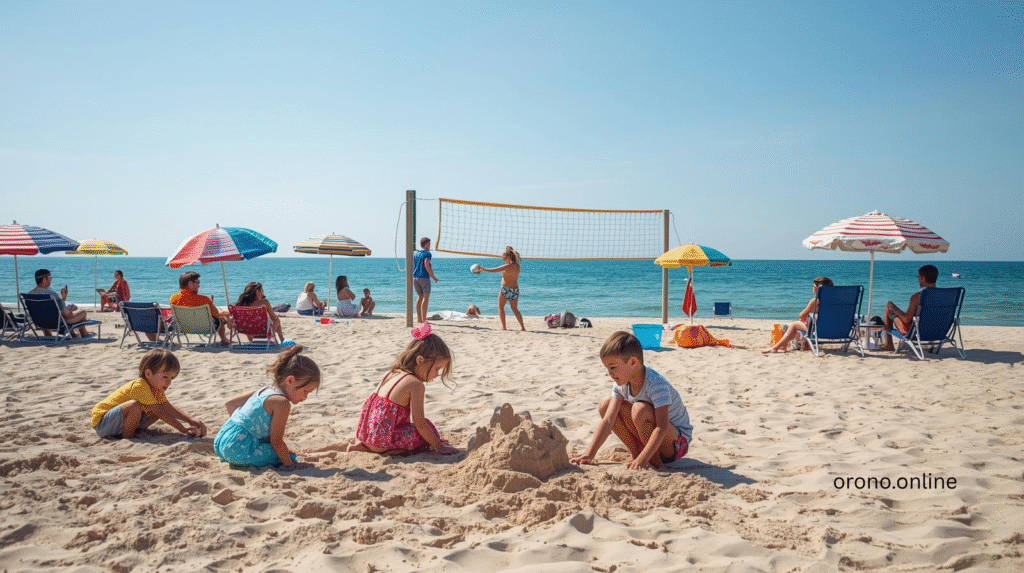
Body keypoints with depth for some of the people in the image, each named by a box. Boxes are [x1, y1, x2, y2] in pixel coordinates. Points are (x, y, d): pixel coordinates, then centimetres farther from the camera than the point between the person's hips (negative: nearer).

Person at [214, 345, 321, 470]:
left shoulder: (264, 390, 14)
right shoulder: (282, 403, -15)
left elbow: (230, 403, 22)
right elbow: (276, 441, -14)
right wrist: (290, 465, -3)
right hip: (237, 448, -10)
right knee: (290, 457, -10)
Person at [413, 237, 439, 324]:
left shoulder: (416, 253, 14)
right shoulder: (427, 253, -8)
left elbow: (412, 265, 14)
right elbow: (426, 265, -19)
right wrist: (433, 277, -13)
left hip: (415, 277, 7)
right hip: (424, 277, -7)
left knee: (419, 296, 12)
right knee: (426, 297, -2)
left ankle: (418, 318, 10)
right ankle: (424, 319, -6)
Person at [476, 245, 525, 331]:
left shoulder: (507, 266, -15)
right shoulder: (517, 266, 2)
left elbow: (492, 270, -13)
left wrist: (482, 268, -2)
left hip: (505, 289, -6)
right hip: (515, 289, 6)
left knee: (500, 307, 9)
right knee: (515, 310, 16)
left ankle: (503, 326, 2)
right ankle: (522, 326, 11)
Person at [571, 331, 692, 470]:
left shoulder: (657, 384, -30)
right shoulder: (621, 384, -8)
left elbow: (662, 427, -37)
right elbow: (608, 421, -12)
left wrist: (642, 460, -44)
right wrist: (589, 454, -19)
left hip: (676, 439, -7)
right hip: (648, 436, 7)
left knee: (640, 409, -35)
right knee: (605, 405, -5)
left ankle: (655, 460, -14)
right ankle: (635, 453, 1)